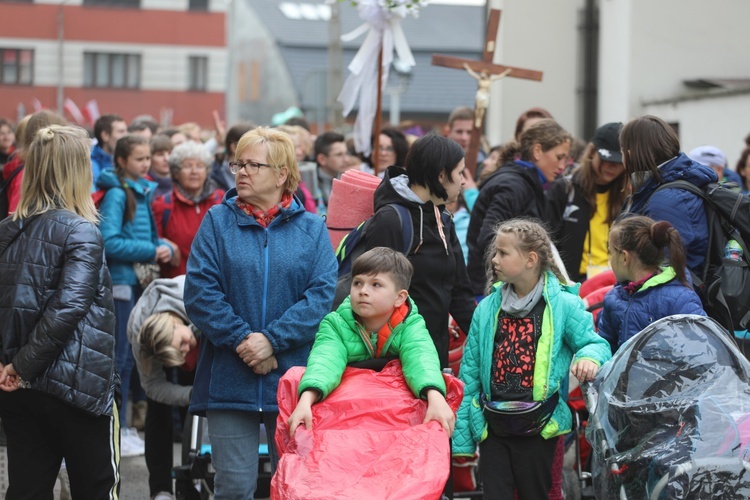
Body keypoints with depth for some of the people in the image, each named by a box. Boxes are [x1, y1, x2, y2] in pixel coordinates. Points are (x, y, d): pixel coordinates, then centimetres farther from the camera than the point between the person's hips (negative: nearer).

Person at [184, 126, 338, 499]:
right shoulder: (218, 222, 5)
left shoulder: (311, 229, 5)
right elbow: (200, 291, -5)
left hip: (292, 381, 0)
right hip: (229, 381, 0)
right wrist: (243, 340, -15)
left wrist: (272, 340, -16)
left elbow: (323, 293, -6)